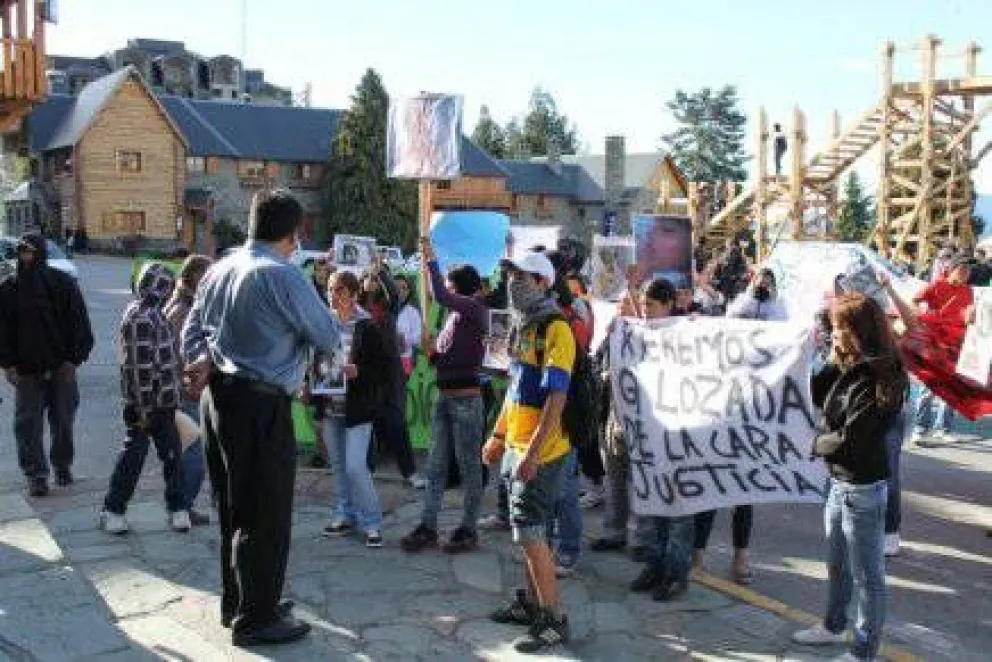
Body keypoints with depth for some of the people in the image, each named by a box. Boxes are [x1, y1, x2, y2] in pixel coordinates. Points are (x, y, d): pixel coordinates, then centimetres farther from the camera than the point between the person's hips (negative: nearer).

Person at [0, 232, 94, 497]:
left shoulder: (63, 284, -3)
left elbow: (80, 326, -2)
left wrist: (73, 359, -7)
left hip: (61, 368, -1)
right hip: (26, 371, 1)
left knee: (63, 421, 9)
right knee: (28, 424, 0)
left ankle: (62, 465, 27)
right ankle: (36, 475, 6)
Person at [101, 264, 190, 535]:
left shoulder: (152, 314, 12)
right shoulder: (141, 318, -19)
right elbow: (140, 366, -22)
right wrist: (143, 407, -21)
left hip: (164, 401, 9)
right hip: (147, 403, -9)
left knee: (172, 454, 11)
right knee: (134, 454, 1)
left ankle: (177, 507, 20)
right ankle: (113, 510, 14)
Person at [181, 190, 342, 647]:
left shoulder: (220, 269, 9)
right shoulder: (282, 276, -15)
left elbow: (192, 330, 12)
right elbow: (329, 337, -8)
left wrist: (203, 363, -3)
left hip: (218, 398, 9)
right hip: (261, 406, -8)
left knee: (233, 507, 20)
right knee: (266, 516, 3)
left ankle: (235, 601, 34)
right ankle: (256, 619, 13)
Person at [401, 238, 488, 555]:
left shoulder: (476, 310, -9)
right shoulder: (454, 317, 15)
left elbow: (440, 297, -26)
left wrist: (431, 260, -17)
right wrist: (431, 352, -1)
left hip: (466, 400, -8)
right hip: (444, 397, 8)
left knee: (469, 467, 2)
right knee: (435, 466, 8)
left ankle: (468, 529, 11)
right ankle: (428, 527, 13)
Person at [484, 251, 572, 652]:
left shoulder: (555, 330, -17)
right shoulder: (523, 327, 11)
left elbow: (556, 398, -22)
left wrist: (533, 452, -26)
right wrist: (499, 435, 21)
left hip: (541, 452, -9)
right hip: (515, 448, 9)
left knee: (530, 533, -6)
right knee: (526, 531, 16)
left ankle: (554, 620, 4)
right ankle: (531, 603, 28)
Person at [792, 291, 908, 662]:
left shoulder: (878, 380, -24)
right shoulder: (851, 368, 2)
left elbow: (849, 440, -24)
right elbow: (818, 396, 9)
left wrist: (814, 444, -7)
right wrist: (834, 361, -2)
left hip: (862, 488, -9)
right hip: (840, 482, 9)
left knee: (866, 574, 7)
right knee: (837, 563, 25)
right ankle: (834, 627, 44)